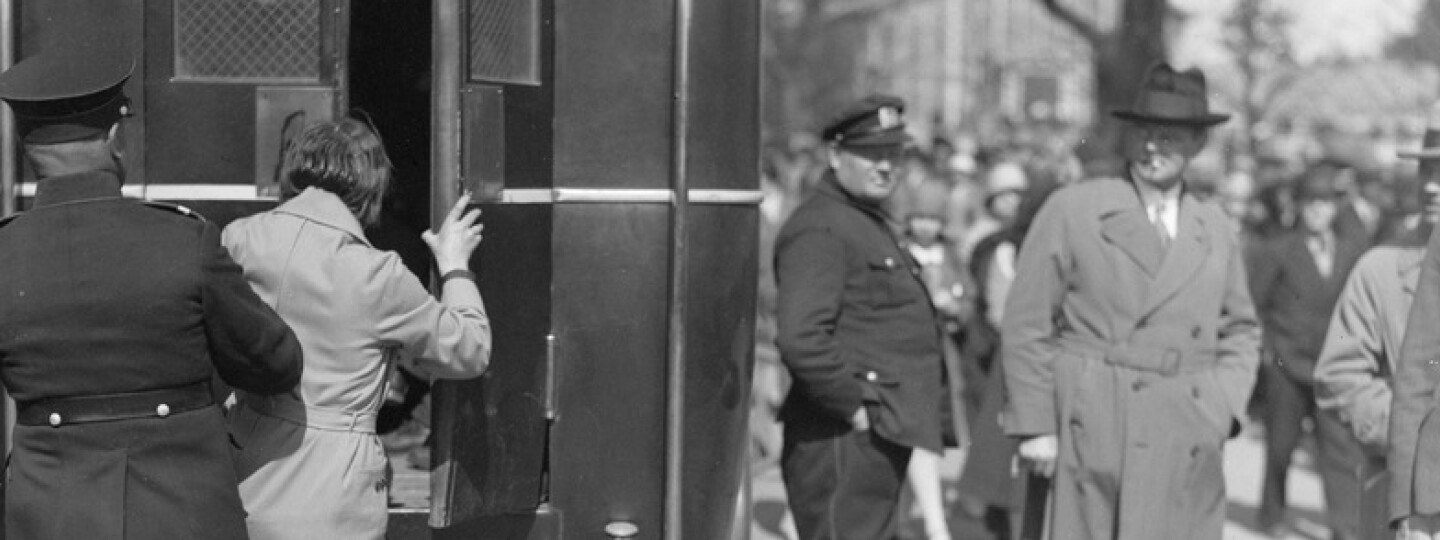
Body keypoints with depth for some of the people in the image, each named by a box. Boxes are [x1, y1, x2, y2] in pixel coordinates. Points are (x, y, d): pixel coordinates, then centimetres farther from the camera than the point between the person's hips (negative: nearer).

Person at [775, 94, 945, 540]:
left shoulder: (869, 223, 20)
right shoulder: (819, 229, -14)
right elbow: (800, 338, -26)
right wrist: (855, 408, -19)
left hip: (879, 440, 10)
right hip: (842, 440, -10)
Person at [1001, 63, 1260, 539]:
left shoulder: (1215, 229, 14)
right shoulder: (1071, 211, 1)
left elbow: (1240, 331, 22)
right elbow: (1026, 326, 0)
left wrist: (1225, 406, 5)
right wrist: (1034, 425, -5)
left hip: (1190, 448, 4)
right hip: (1096, 436, -4)